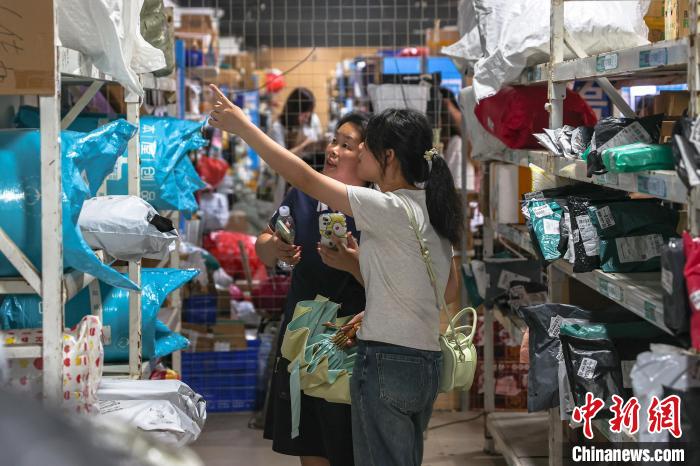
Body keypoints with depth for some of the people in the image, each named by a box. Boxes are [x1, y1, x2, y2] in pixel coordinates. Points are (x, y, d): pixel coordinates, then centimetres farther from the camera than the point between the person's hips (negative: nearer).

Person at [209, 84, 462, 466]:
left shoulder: (391, 209, -16)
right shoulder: (429, 210, 9)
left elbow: (305, 179, -15)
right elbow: (450, 290, 17)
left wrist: (242, 126, -8)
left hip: (386, 362, -9)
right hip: (426, 363, 9)